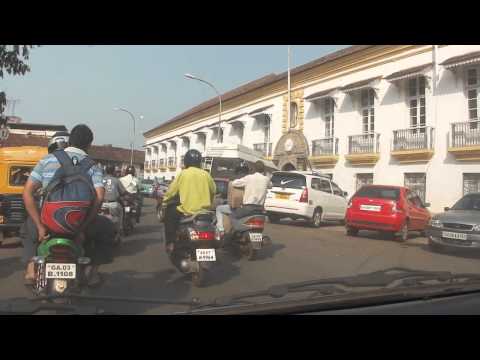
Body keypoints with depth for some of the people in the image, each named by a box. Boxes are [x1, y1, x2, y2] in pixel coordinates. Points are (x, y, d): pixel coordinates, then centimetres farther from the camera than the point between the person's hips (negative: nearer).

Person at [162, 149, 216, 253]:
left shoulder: (183, 173, -4)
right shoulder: (205, 174, 5)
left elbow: (172, 190, -1)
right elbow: (213, 190, 15)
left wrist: (165, 199, 19)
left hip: (187, 211, -3)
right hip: (204, 210, 4)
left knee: (169, 212, 19)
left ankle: (170, 243, 10)